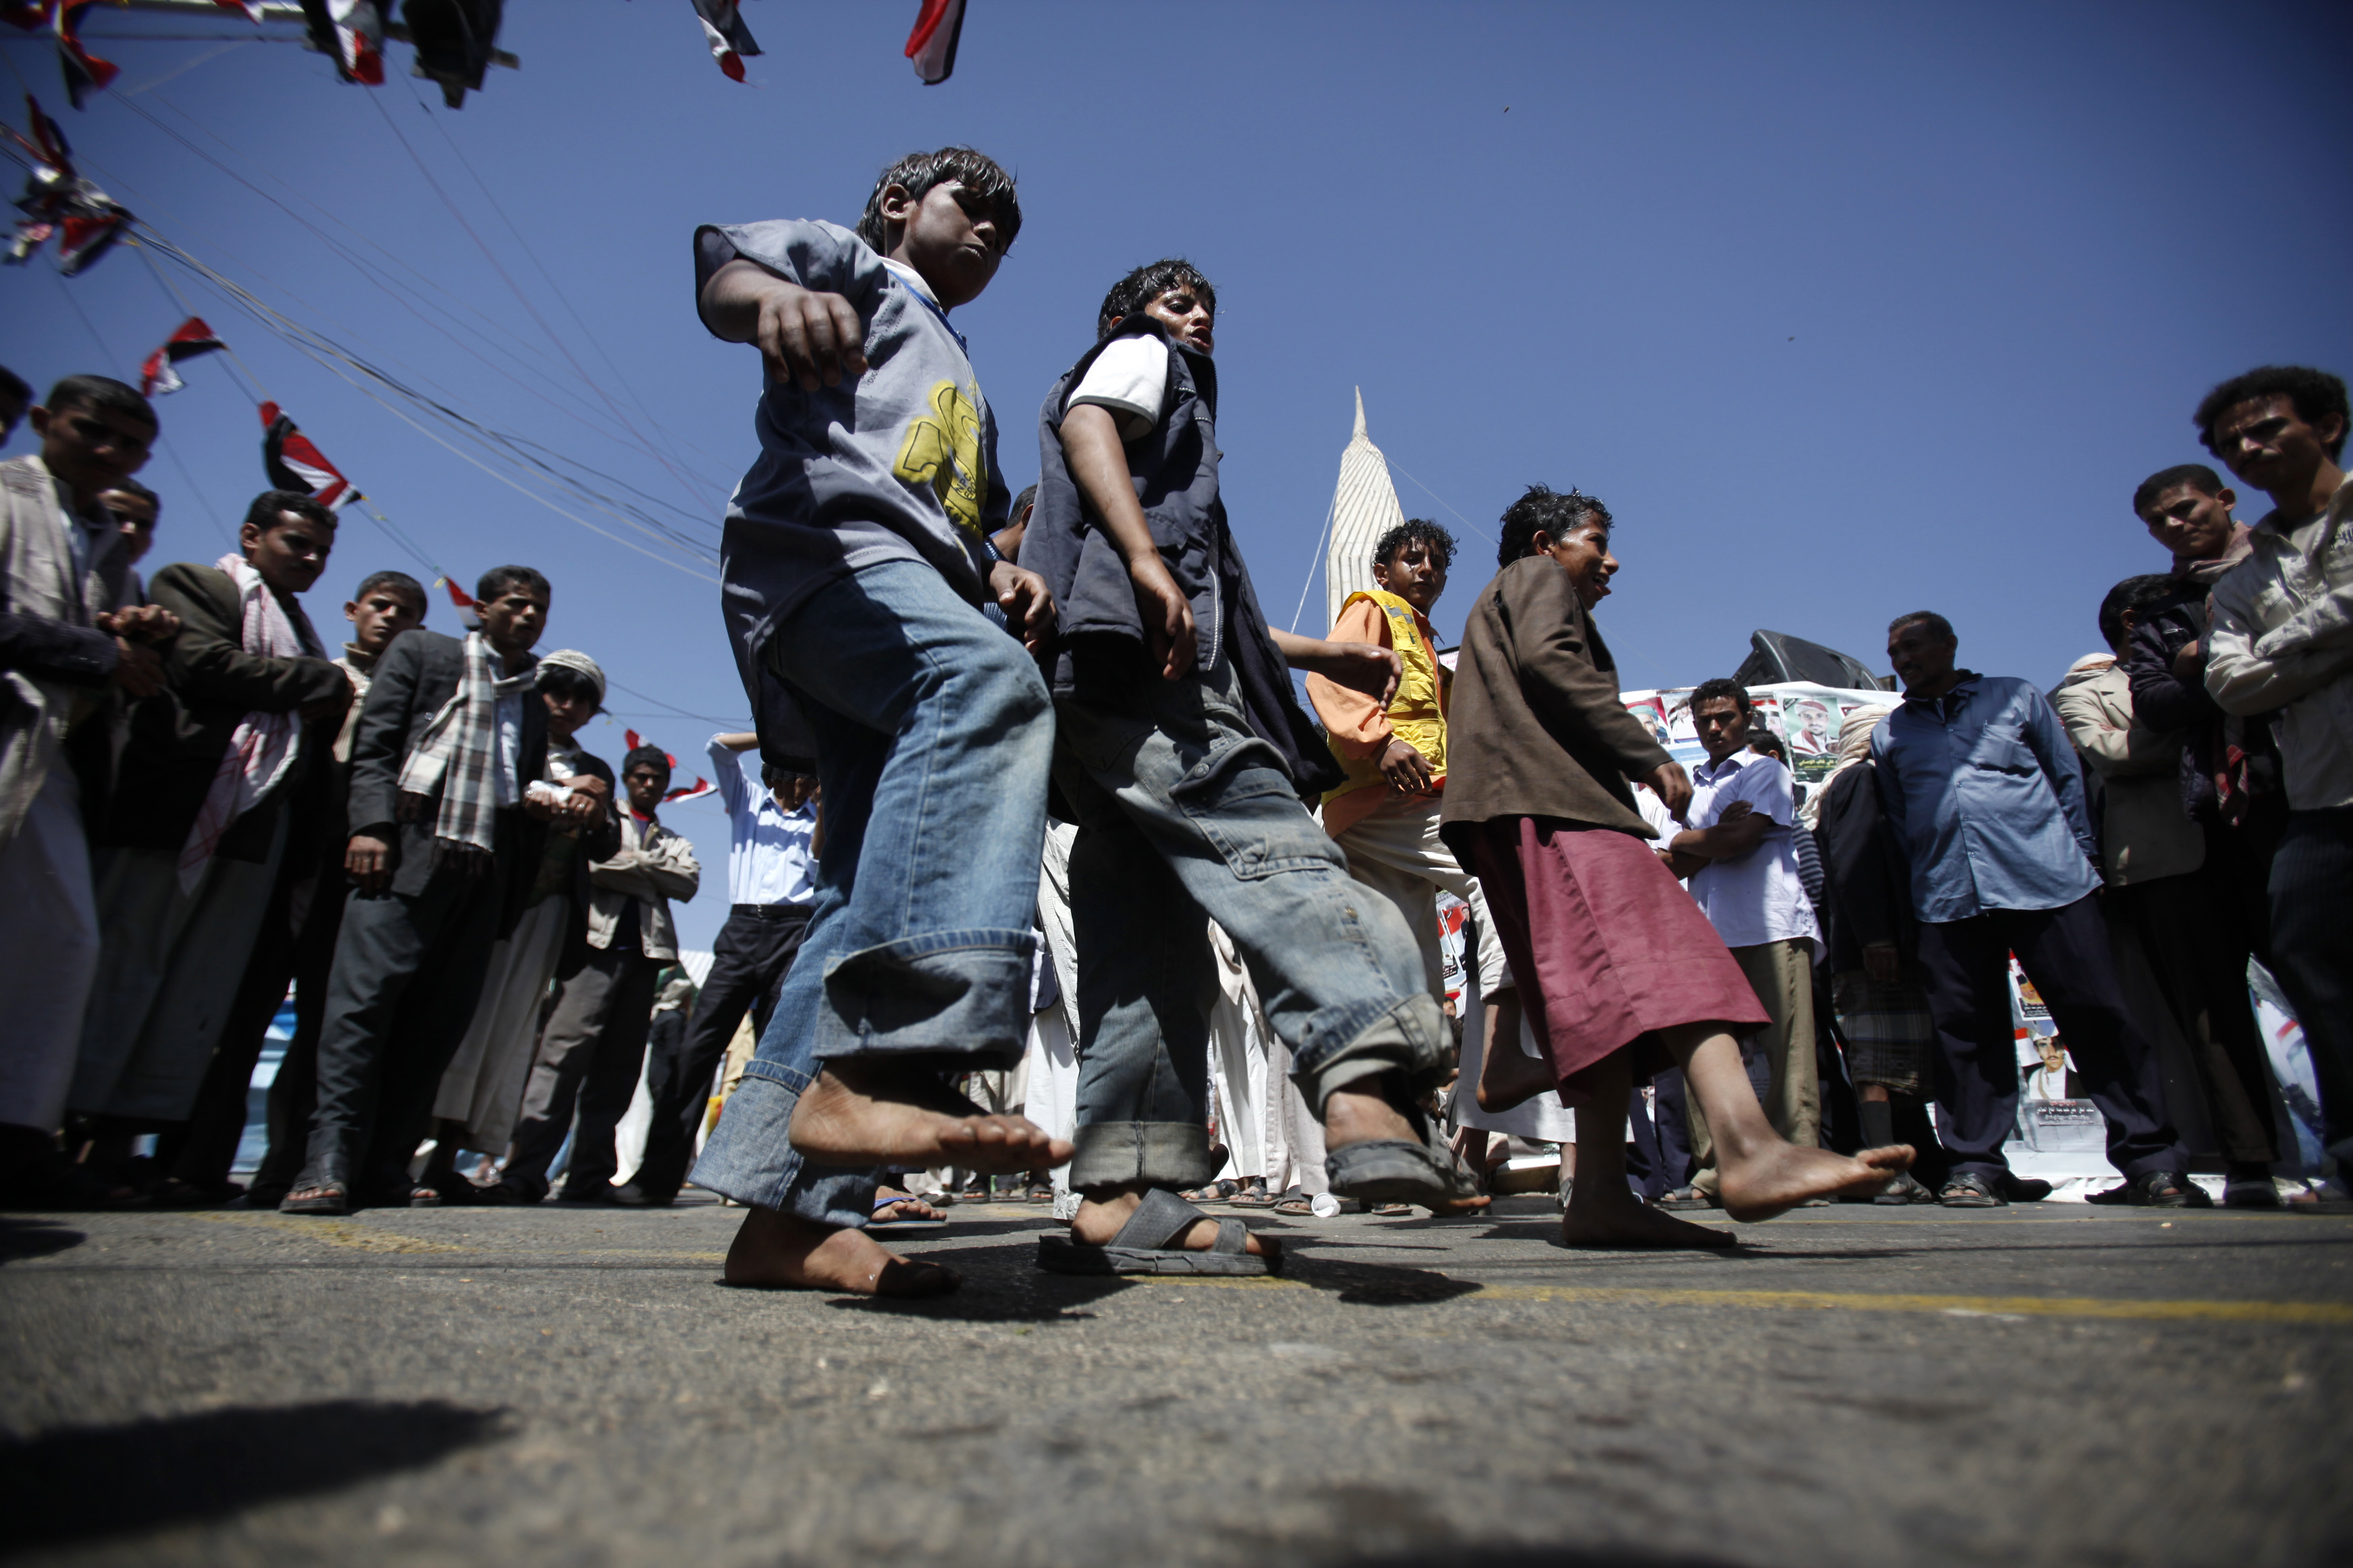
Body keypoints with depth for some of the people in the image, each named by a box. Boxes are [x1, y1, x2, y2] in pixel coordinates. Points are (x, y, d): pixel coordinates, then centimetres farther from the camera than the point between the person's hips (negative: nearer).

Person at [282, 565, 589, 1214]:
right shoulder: (421, 652, 13)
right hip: (407, 852, -4)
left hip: (484, 872, 5)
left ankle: (384, 1165, 5)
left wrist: (550, 807, 3)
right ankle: (329, 1162, -10)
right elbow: (373, 743, 3)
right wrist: (372, 825, -11)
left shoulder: (533, 705, 27)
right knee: (364, 997, -12)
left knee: (439, 1019, 1)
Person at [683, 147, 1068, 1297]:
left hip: (916, 593, 8)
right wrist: (772, 293, -26)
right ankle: (878, 1063, -52)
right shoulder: (854, 264, 22)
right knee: (990, 682, -38)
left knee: (876, 894, -8)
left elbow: (964, 530, 40)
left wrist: (1002, 579, 14)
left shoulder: (965, 391, 43)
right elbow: (723, 258, 0)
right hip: (826, 543, -8)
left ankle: (787, 1207, -12)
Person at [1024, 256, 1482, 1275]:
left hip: (1102, 692, 9)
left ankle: (1119, 1201, -8)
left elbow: (1210, 607, 40)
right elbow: (1086, 424, -5)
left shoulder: (1174, 415, 44)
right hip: (1127, 659, -9)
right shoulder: (1135, 356, 20)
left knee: (1152, 945, -3)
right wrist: (1145, 557, -22)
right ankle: (1367, 1091, -44)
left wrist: (1323, 654, 38)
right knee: (1278, 853, -26)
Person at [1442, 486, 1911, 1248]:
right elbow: (1548, 660, -7)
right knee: (1662, 953, -26)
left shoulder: (1496, 603, 40)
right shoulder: (1538, 576, 13)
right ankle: (1749, 1147, -42)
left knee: (1607, 995, -3)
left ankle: (1600, 1194, -12)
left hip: (1515, 813, 10)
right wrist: (1649, 756, -10)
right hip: (1550, 798, -9)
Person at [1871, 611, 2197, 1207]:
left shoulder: (2016, 698, 14)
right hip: (1948, 901, 2)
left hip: (2047, 884, -1)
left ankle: (2151, 1160, 8)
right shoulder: (1889, 735, 18)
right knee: (1966, 1033, 1)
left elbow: (2069, 777, 14)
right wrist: (1921, 882, 9)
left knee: (2098, 1017, -2)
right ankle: (1977, 1165, 7)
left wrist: (2082, 856, 6)